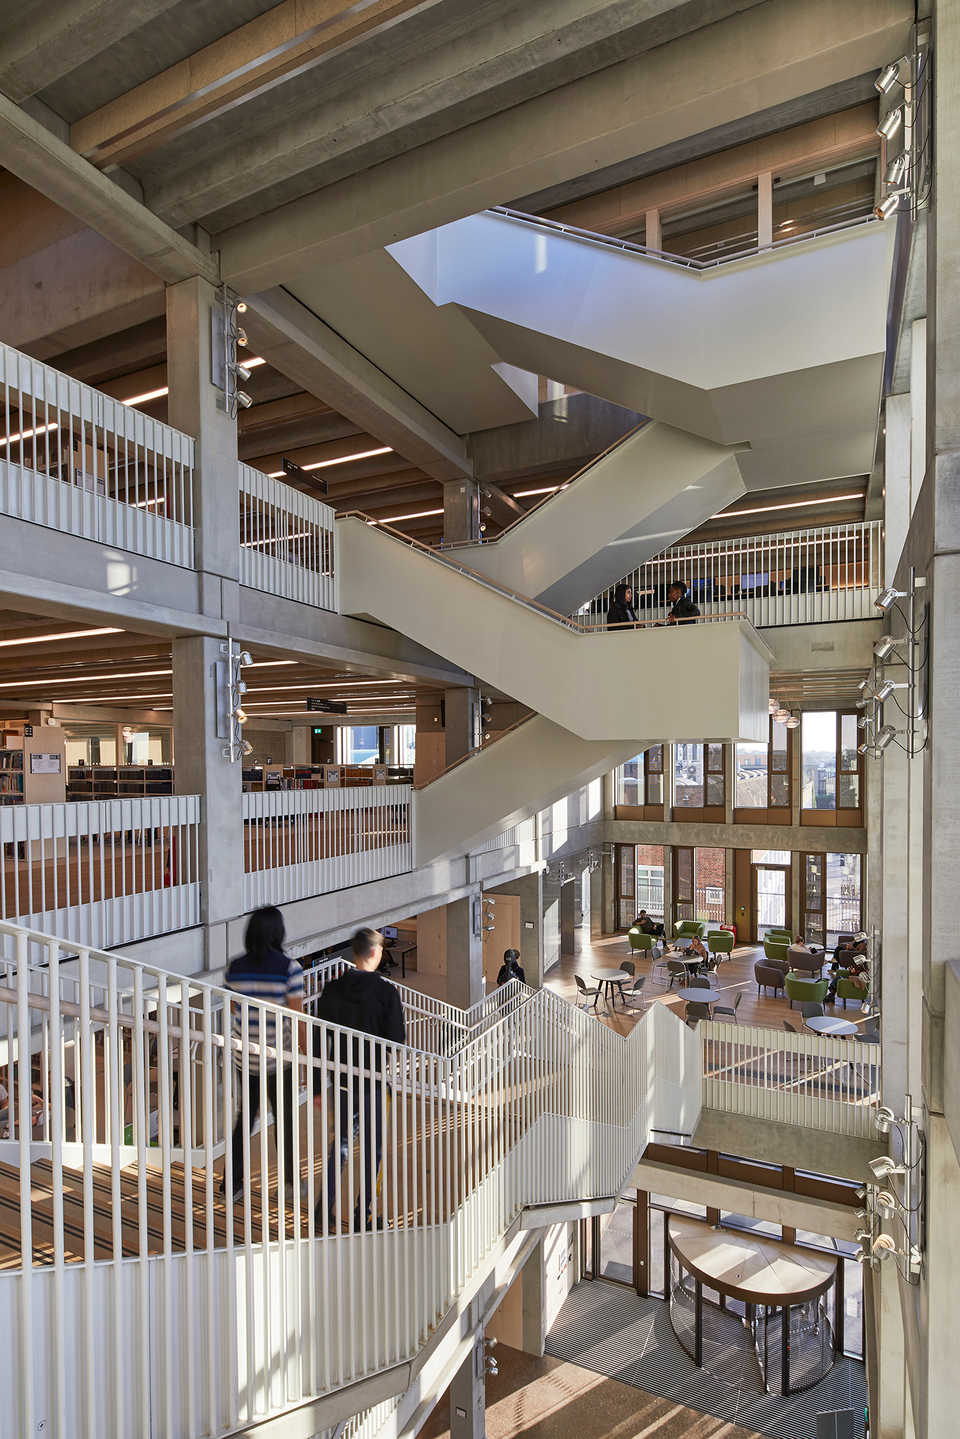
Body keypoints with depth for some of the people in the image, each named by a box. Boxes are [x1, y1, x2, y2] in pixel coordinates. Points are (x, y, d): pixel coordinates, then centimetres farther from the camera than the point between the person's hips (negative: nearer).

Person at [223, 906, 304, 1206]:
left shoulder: (235, 967, -5)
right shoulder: (289, 967, -17)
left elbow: (233, 1008, 6)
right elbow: (297, 1016, -14)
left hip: (244, 1054, 3)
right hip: (279, 1055, -3)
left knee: (245, 1117, 19)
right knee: (285, 1118, 15)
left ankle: (232, 1183, 21)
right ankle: (289, 1181, 28)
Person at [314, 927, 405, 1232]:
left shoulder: (332, 990, -4)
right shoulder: (386, 991, -15)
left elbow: (319, 1041, 0)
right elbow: (398, 1039, -14)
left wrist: (317, 1087, 7)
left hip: (341, 1081, 3)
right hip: (374, 1081, -3)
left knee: (341, 1141, 20)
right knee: (372, 1146, 12)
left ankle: (327, 1206, 13)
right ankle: (363, 1216, 19)